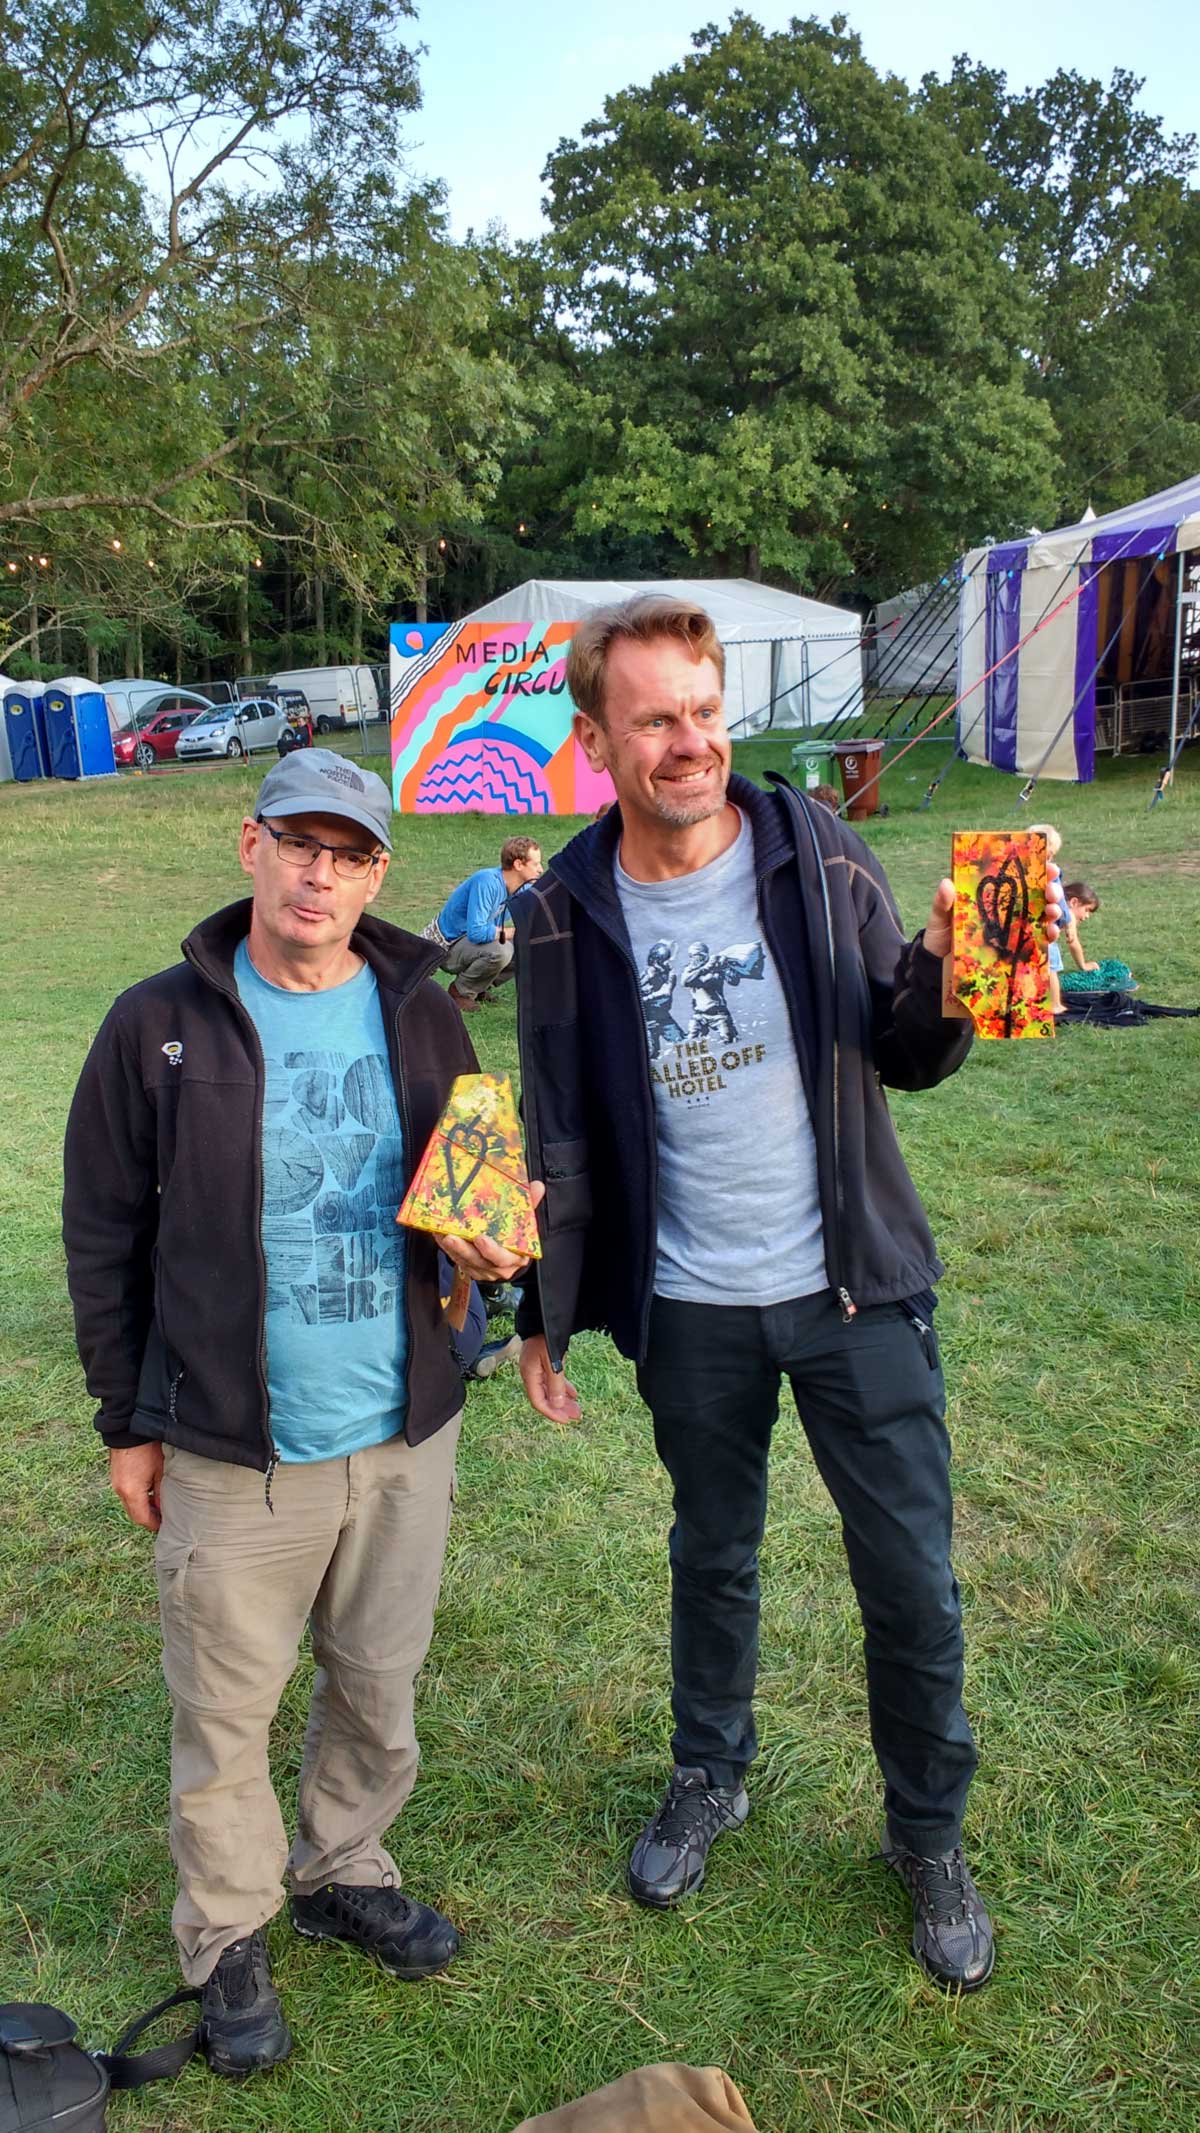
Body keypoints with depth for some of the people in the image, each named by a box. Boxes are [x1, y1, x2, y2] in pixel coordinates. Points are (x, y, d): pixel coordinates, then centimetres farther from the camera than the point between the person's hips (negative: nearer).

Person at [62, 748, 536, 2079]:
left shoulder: (421, 1015, -1)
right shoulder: (161, 1025, -9)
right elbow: (103, 1235, -1)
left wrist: (490, 1246, -13)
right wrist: (127, 1422, 1)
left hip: (405, 1433, 3)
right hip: (230, 1453, -2)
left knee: (378, 1691, 19)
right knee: (225, 1712, 14)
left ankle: (342, 1875, 46)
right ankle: (225, 1937, 39)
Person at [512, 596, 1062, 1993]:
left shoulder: (817, 854, -8)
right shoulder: (567, 916, -6)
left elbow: (906, 1060, -3)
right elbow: (561, 1136, 2)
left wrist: (940, 974, -25)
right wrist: (544, 1313, 5)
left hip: (855, 1289, 0)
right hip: (689, 1310, 1)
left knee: (913, 1581, 8)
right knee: (712, 1557, 21)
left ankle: (929, 1834, 34)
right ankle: (709, 1780, 47)